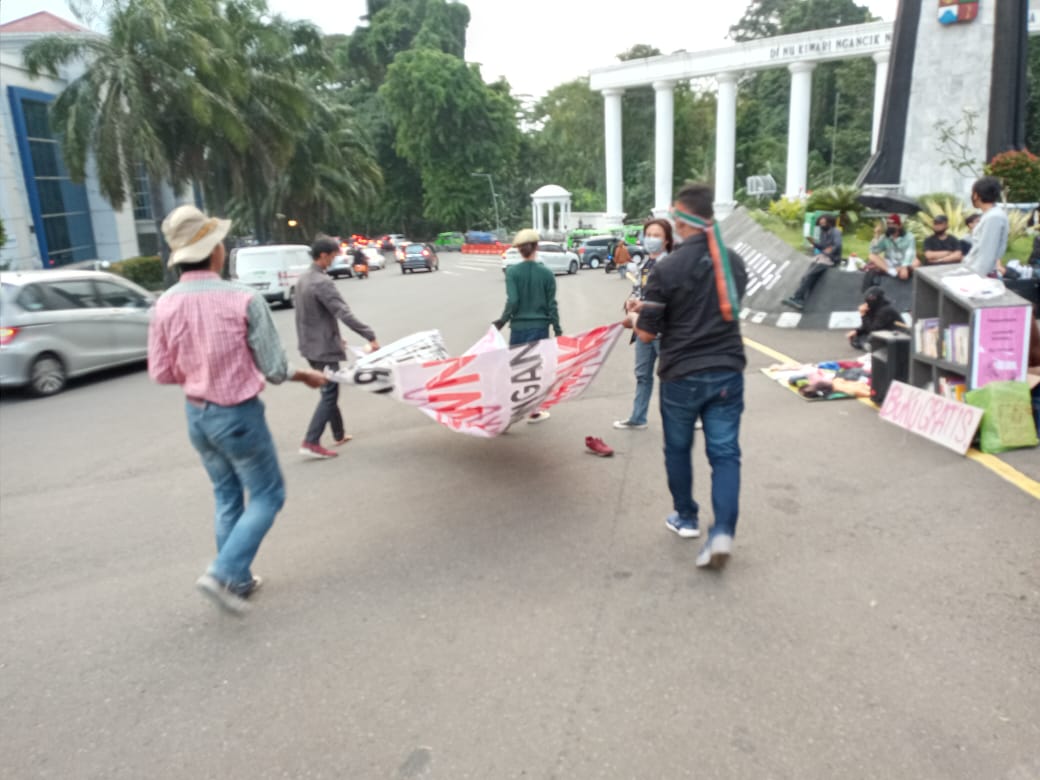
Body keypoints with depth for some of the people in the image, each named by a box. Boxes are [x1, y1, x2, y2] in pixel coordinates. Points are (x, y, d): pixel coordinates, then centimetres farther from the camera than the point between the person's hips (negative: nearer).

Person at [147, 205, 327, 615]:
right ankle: (224, 572, 0)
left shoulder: (166, 304, -6)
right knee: (267, 495, 12)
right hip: (238, 415, -6)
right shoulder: (243, 299, -20)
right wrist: (305, 375, 6)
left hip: (196, 415, 6)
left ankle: (238, 580, 30)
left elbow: (161, 373, 2)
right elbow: (274, 370, -15)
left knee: (227, 497, 21)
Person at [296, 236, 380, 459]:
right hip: (324, 347, -10)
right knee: (329, 394, -4)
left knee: (329, 391, 18)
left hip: (310, 345, 10)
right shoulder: (322, 282, -21)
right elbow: (344, 313, -26)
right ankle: (310, 443, -7)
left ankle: (339, 434, 29)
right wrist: (370, 336, -24)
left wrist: (335, 335, 22)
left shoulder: (304, 278, 10)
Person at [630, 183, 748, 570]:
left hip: (681, 375, -3)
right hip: (728, 372, 4)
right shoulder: (735, 262, 4)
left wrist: (639, 315, 14)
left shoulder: (667, 268, -14)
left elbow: (646, 334, -11)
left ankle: (686, 518, 32)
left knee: (678, 449, 17)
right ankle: (722, 532, -7)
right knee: (725, 453, 5)